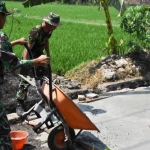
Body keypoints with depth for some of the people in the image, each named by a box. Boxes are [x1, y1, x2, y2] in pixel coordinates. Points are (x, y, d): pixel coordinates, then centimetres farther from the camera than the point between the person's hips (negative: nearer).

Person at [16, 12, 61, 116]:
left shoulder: (49, 30, -5)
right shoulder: (36, 32, -28)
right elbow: (28, 48, -30)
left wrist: (48, 55, 16)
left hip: (40, 56, 8)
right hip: (30, 58, -8)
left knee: (46, 78, 11)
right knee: (26, 81, -7)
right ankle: (20, 105, 1)